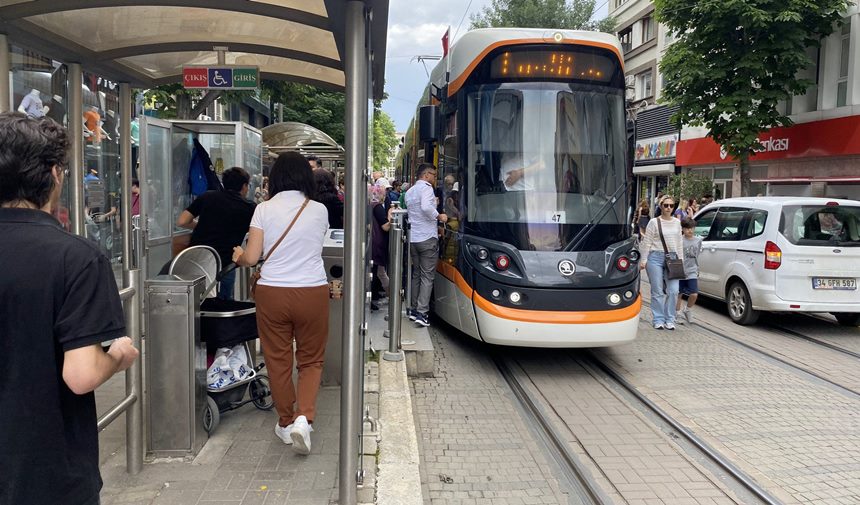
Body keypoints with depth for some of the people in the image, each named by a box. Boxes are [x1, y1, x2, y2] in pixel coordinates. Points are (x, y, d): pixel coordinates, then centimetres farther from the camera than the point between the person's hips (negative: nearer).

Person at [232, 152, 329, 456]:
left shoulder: (264, 209, -3)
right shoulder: (319, 210, 1)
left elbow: (251, 258, -3)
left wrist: (238, 256, 19)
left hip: (272, 292, 0)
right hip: (313, 291, 0)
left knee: (278, 360, 14)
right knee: (311, 360, 13)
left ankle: (286, 423, 26)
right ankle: (304, 417, -5)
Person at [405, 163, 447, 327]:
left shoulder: (409, 192, 17)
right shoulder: (426, 187, -9)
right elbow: (426, 207, -27)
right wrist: (439, 216, -12)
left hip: (413, 238, 8)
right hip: (427, 238, -8)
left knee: (416, 274, 15)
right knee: (427, 276, -4)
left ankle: (414, 309, 17)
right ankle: (422, 312, -7)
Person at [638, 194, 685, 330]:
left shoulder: (677, 223, 13)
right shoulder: (654, 222, 0)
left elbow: (679, 243, 17)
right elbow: (647, 242, 0)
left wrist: (680, 260, 13)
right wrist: (643, 260, -4)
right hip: (656, 257, -3)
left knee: (673, 291, -6)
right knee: (657, 291, 0)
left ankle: (669, 320, 6)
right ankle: (658, 320, 9)